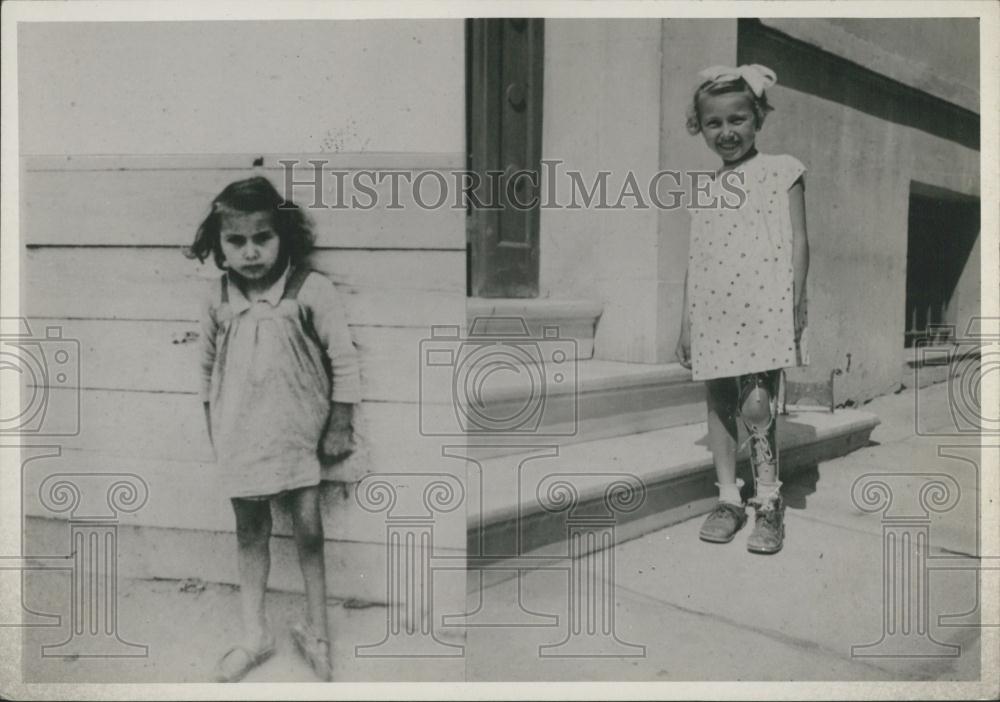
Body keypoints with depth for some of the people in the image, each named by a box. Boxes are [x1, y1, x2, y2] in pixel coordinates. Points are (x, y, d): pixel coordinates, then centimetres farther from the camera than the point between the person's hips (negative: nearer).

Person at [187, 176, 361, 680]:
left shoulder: (310, 291, -14)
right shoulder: (218, 301, -2)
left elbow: (344, 361, -10)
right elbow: (208, 369, 10)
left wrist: (339, 428, -7)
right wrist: (214, 431, 13)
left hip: (298, 434, -3)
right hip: (240, 438, 3)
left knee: (308, 530, 2)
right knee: (249, 532, 12)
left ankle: (316, 631, 20)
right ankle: (254, 637, 25)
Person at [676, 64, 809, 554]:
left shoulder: (781, 171, 3)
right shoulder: (704, 189, 14)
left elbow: (797, 242, -1)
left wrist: (795, 305, -9)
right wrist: (686, 323, 13)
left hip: (764, 308, -5)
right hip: (713, 314, 5)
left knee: (757, 405, -12)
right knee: (718, 402, 8)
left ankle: (768, 500, 5)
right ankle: (728, 497, 20)